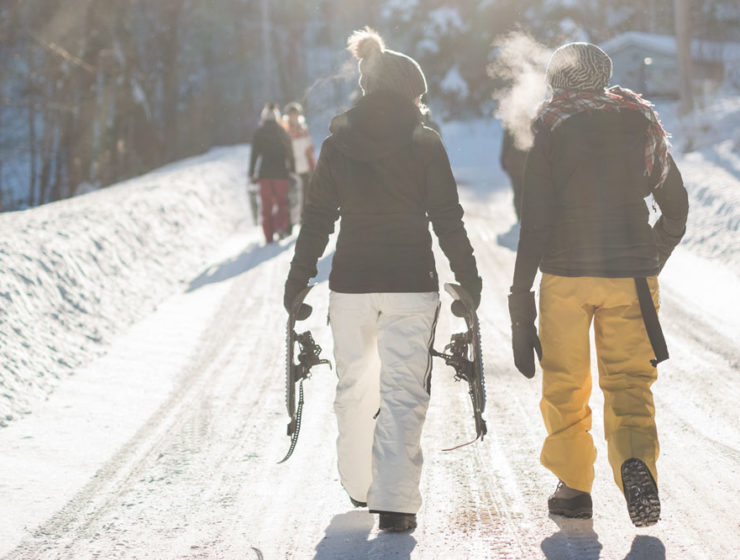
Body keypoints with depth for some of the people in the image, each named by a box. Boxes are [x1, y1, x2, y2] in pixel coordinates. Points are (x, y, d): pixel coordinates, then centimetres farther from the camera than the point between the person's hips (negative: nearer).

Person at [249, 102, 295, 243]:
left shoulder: (259, 133, -1)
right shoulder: (283, 132, 1)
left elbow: (254, 154, -2)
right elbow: (290, 154, 3)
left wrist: (251, 173, 4)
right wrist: (292, 171, 10)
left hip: (265, 173, 0)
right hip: (281, 173, 0)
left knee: (266, 205, 7)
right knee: (282, 201, 12)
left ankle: (269, 236, 3)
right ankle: (281, 225, -13)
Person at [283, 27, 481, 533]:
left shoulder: (338, 144, 2)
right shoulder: (425, 143, -4)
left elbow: (318, 218, 4)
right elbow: (447, 218, -3)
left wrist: (299, 279, 13)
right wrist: (468, 277, 7)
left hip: (351, 282, 3)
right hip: (412, 282, -2)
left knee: (355, 383, 18)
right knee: (404, 390, 0)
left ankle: (359, 484, 29)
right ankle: (395, 501, -8)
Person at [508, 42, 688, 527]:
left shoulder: (549, 127, -3)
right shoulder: (642, 123, 8)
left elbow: (537, 218, -8)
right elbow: (677, 206, 12)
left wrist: (521, 292, -5)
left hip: (565, 273, -2)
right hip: (632, 276, 2)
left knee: (565, 386, 13)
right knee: (629, 383, 5)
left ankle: (574, 487, 17)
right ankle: (636, 459, -22)